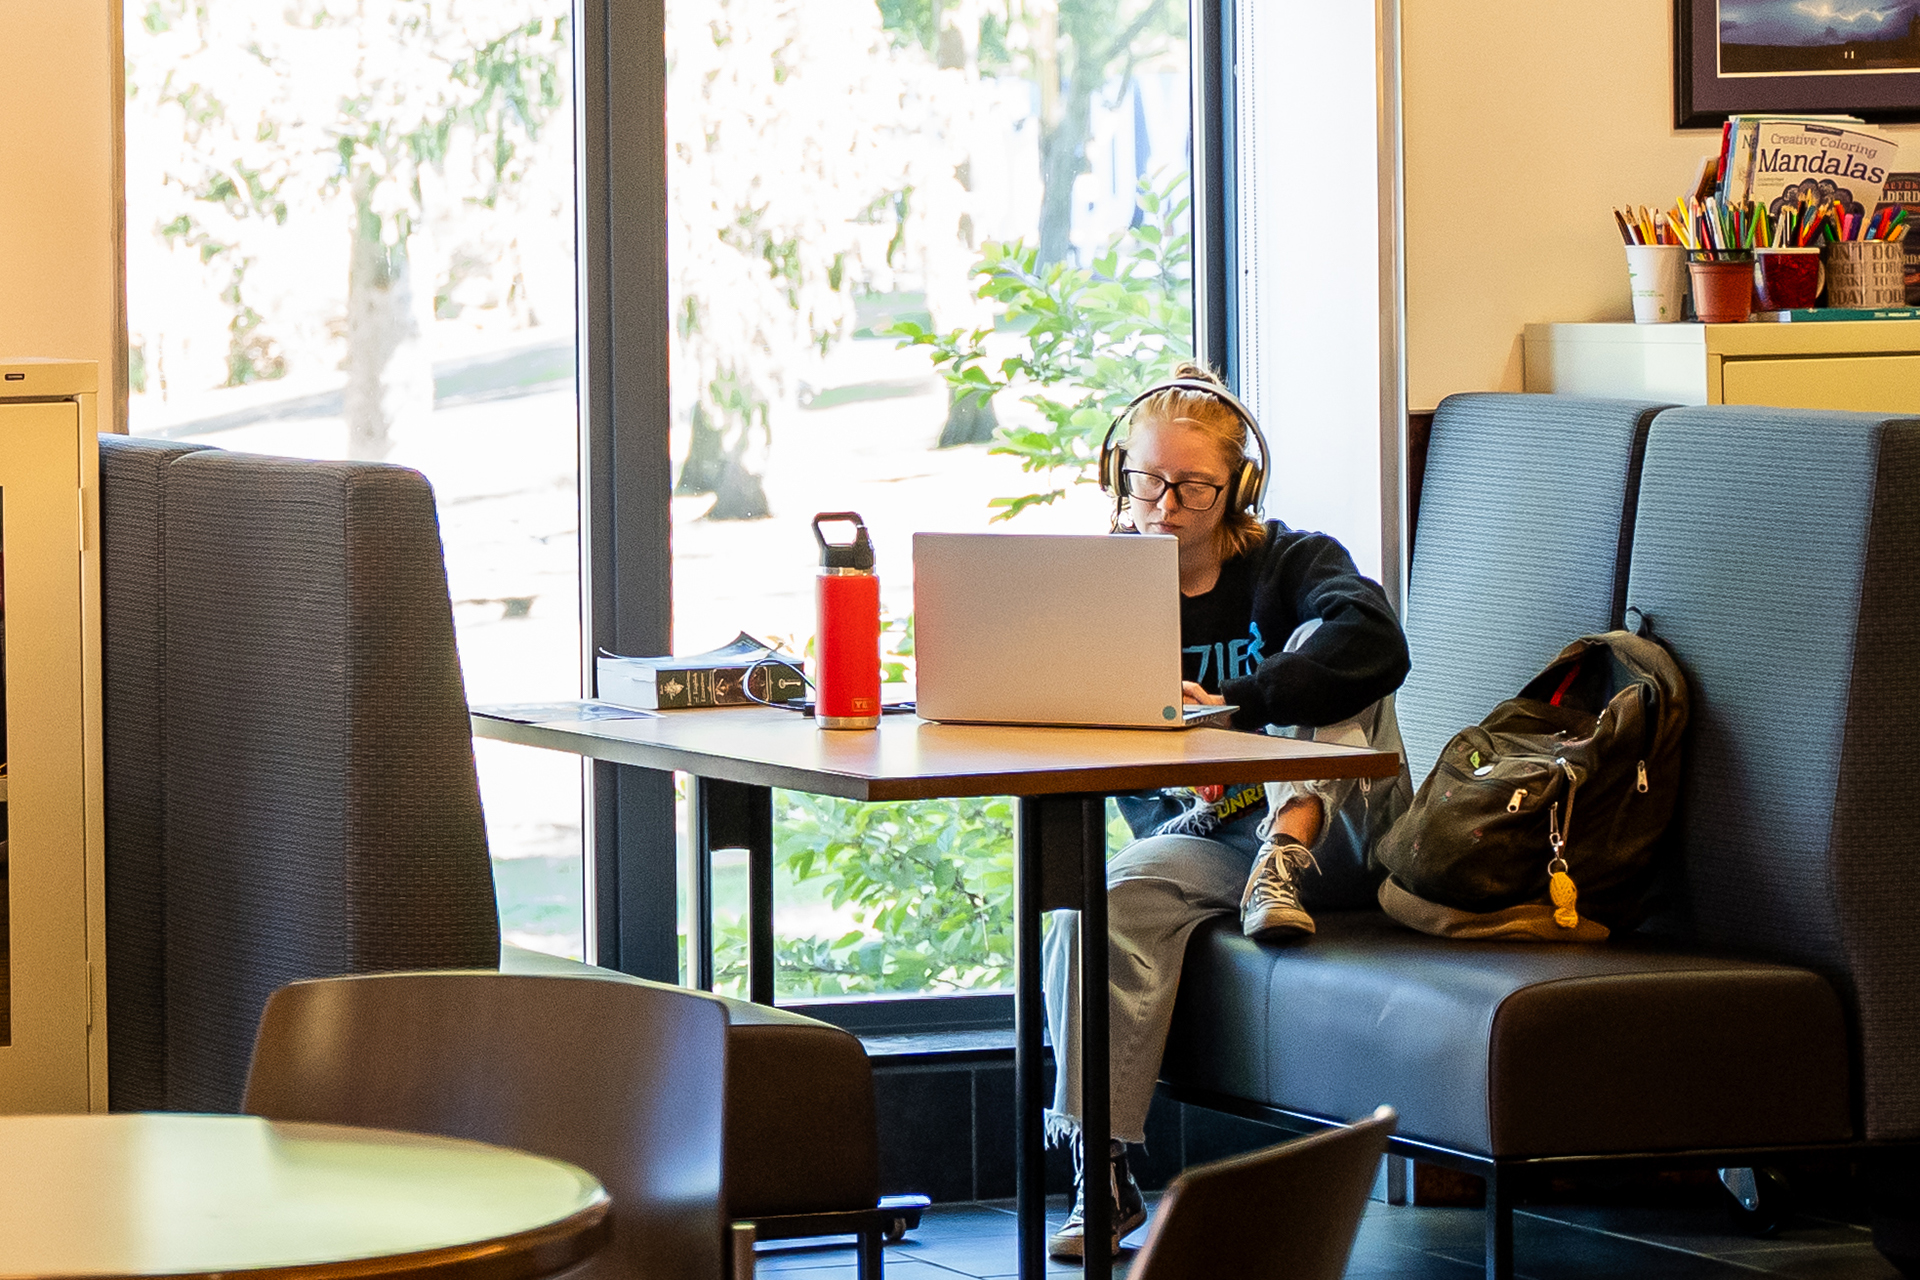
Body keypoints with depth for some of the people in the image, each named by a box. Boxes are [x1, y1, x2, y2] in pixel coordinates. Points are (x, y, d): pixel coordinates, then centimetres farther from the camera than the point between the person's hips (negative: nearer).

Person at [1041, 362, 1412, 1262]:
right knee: (1102, 903, -28)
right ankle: (1098, 1165, -29)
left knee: (1319, 641, -19)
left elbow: (1374, 646, -25)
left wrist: (1230, 704, -35)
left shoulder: (1291, 564, -3)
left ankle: (1288, 860, -30)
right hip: (1204, 840, 2)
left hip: (1338, 839, -2)